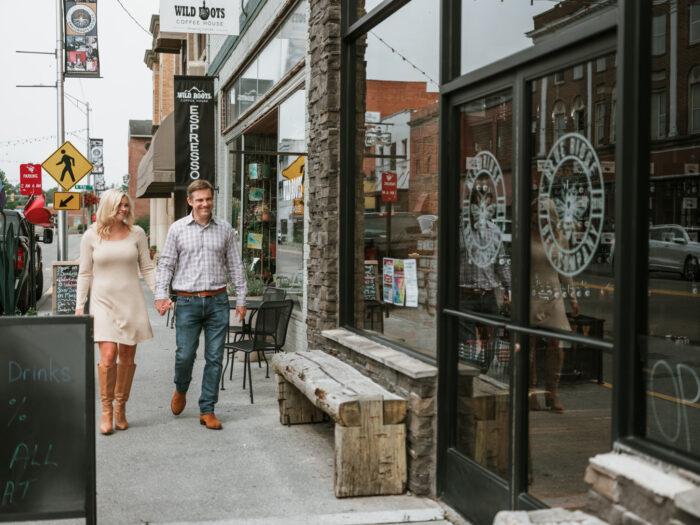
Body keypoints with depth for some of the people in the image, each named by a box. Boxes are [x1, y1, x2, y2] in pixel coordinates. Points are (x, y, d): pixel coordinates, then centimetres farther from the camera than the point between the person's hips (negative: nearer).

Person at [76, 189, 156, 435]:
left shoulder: (136, 234, 6)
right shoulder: (92, 236, 3)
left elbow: (147, 268, 9)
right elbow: (85, 273, 6)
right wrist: (79, 305, 1)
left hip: (131, 301, 2)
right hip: (103, 301, -2)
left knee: (127, 358, 4)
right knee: (108, 355, -14)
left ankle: (121, 408, 18)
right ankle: (106, 410, -1)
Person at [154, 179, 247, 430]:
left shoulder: (225, 229, 8)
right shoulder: (177, 229, 4)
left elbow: (235, 266, 11)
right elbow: (166, 264, 5)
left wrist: (241, 299, 7)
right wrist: (160, 295, -8)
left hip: (218, 301, 1)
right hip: (188, 302, -1)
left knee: (214, 358, 2)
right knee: (185, 355, -3)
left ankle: (207, 410, 12)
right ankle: (181, 390, 30)